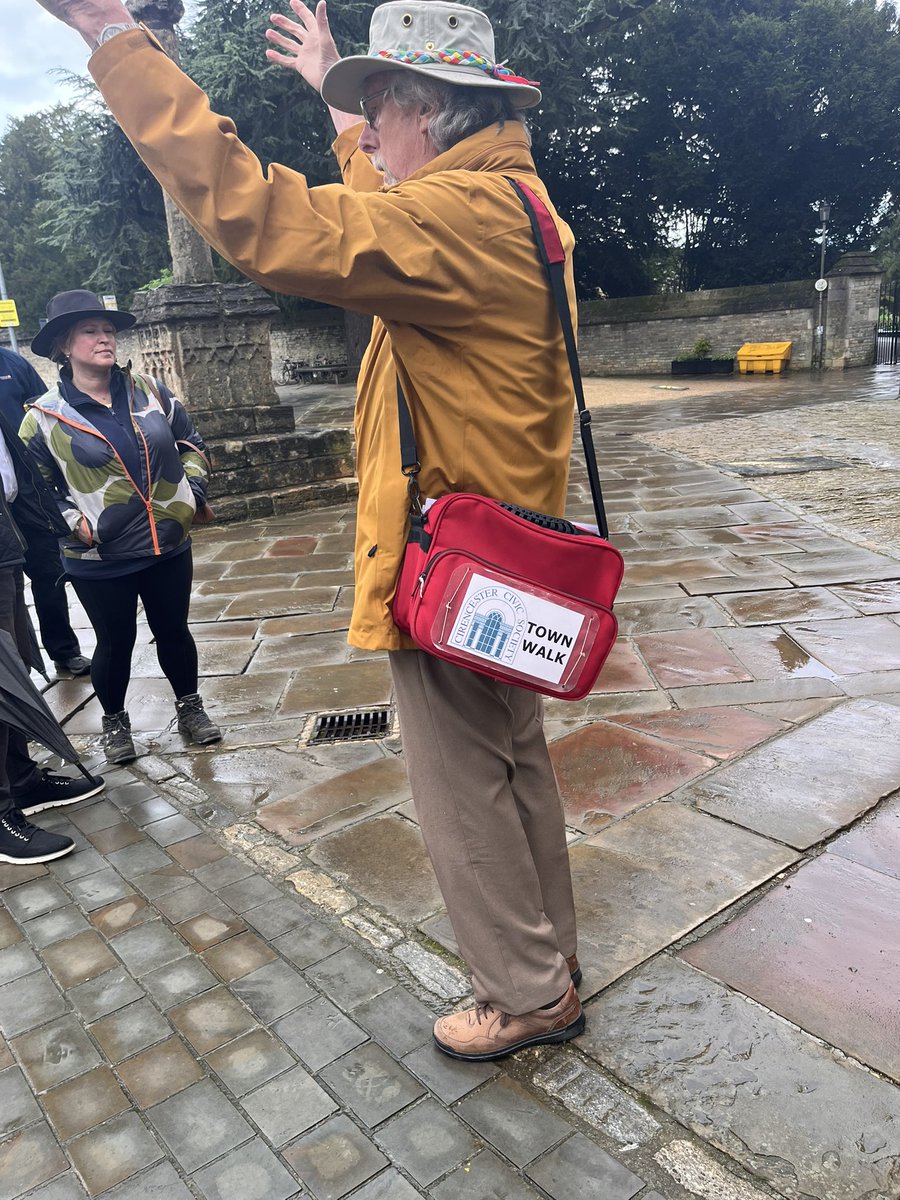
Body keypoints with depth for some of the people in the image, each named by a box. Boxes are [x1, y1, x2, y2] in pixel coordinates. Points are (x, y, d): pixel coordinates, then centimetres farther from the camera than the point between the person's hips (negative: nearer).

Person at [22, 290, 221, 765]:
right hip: (99, 562, -2)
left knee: (173, 631, 16)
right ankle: (114, 722, 36)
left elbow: (191, 443, 13)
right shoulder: (44, 417, -7)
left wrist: (192, 491, 0)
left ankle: (190, 708, 38)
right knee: (115, 642, 12)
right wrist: (75, 522, -13)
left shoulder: (150, 392, 2)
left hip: (169, 548, 3)